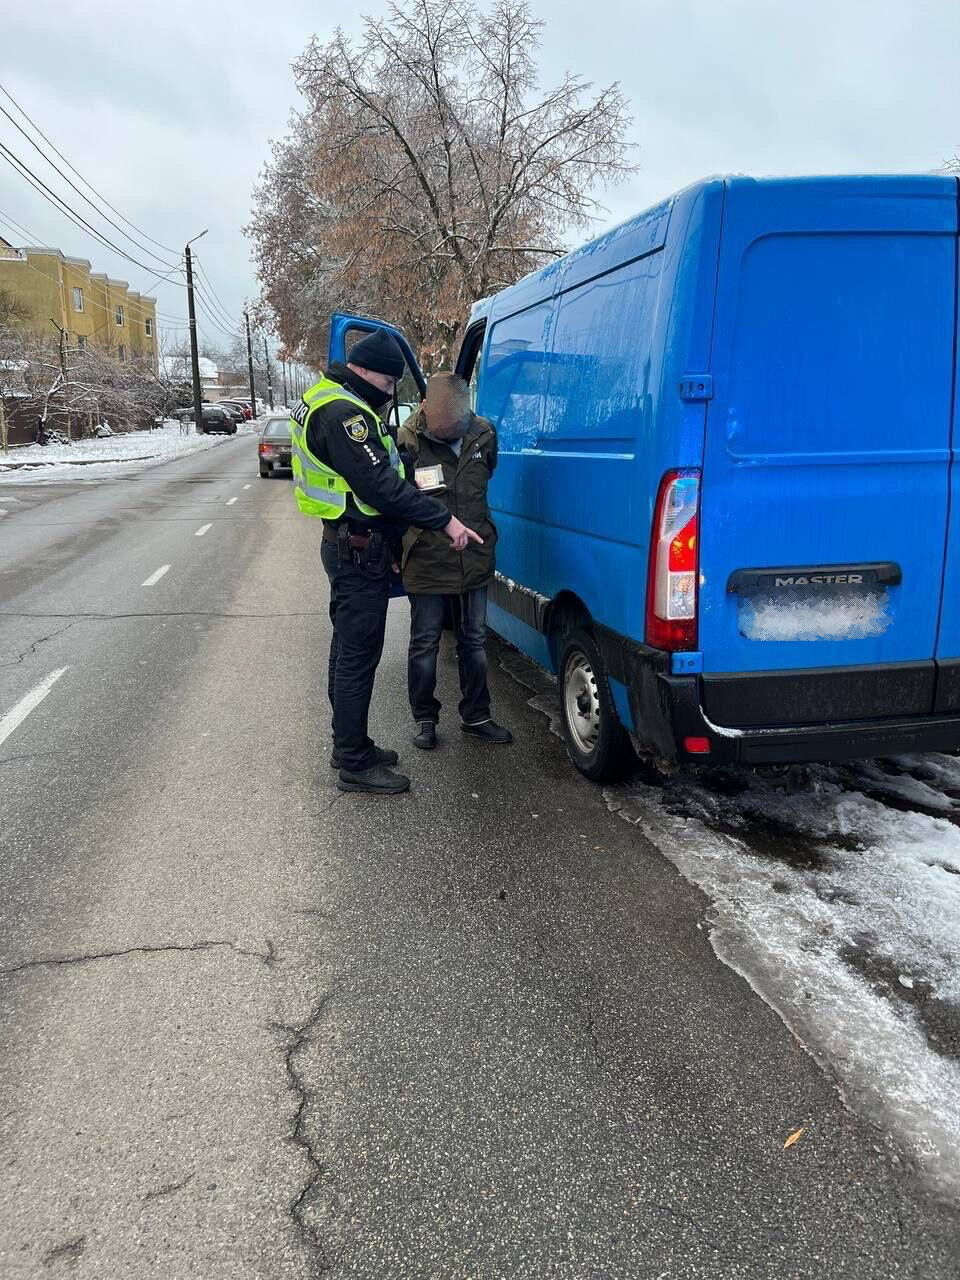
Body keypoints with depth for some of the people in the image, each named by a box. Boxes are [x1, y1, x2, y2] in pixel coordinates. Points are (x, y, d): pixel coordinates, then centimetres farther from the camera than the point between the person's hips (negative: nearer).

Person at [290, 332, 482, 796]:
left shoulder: (331, 403, 16)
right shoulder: (343, 414, -19)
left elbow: (379, 475, 16)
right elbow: (380, 485, -27)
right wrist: (445, 521, -25)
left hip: (347, 545, 11)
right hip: (360, 552, -11)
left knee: (348, 651, 18)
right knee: (358, 657, -5)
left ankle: (349, 745, 30)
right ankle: (355, 765, 4)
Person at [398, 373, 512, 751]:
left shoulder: (484, 435, -1)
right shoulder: (408, 442, -16)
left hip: (474, 560, 4)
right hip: (427, 562, -4)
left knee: (474, 641, 14)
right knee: (425, 644, 7)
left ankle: (476, 717, 28)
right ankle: (425, 719, 24)